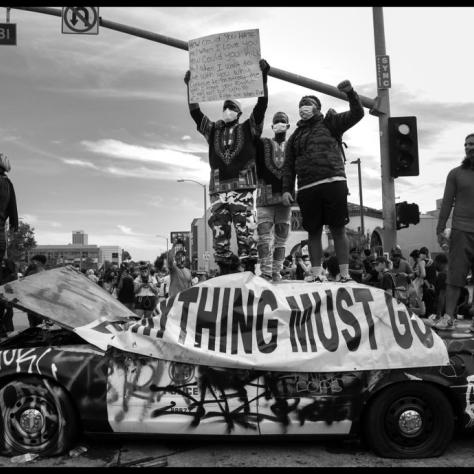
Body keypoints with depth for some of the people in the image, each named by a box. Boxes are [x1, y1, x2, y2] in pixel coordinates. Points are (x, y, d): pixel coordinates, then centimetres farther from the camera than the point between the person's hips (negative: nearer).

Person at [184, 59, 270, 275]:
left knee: (246, 231, -6)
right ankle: (224, 272, 7)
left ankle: (250, 271, -3)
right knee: (219, 231, 1)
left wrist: (263, 77, -3)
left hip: (242, 188, -3)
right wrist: (189, 86, 10)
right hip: (217, 190, 3)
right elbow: (195, 112, 16)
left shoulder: (248, 129, 13)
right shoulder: (213, 130, 20)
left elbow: (262, 105, 4)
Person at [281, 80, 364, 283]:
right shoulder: (295, 137, 21)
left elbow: (357, 114, 5)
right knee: (313, 232, 4)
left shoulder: (329, 123, 15)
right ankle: (316, 276, 9)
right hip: (307, 189, 3)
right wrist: (286, 190, 6)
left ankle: (345, 274, 1)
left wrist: (350, 93, -11)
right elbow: (288, 166, 17)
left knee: (338, 230, -2)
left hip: (333, 183, -2)